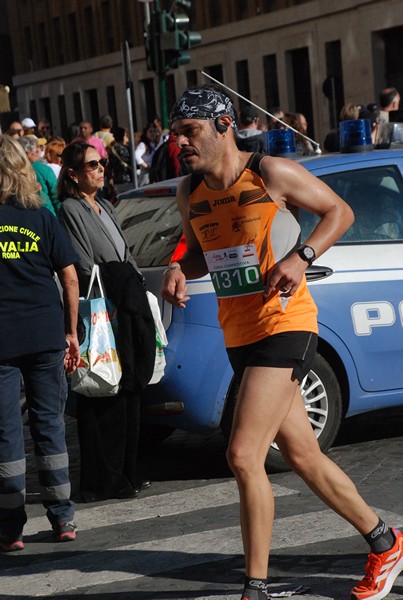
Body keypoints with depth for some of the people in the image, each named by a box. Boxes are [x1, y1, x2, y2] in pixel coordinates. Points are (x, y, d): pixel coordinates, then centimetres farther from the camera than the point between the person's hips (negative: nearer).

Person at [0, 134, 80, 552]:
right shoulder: (40, 217, 2)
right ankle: (62, 518, 16)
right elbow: (70, 278, 2)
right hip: (46, 334, 2)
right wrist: (70, 331, 10)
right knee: (49, 423, 12)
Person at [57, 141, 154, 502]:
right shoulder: (71, 211, -11)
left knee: (127, 395, 13)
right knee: (105, 403, -4)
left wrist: (140, 303, 18)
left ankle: (126, 473, 23)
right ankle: (104, 482, 3)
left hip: (127, 313, 9)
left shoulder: (105, 207, 17)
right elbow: (84, 269, -16)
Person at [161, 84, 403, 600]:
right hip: (239, 337, 8)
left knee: (243, 456, -17)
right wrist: (178, 270, -1)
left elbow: (339, 212, -2)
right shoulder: (190, 193, 7)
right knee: (303, 457, 15)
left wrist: (301, 256, -17)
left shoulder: (270, 173, -11)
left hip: (284, 325, -8)